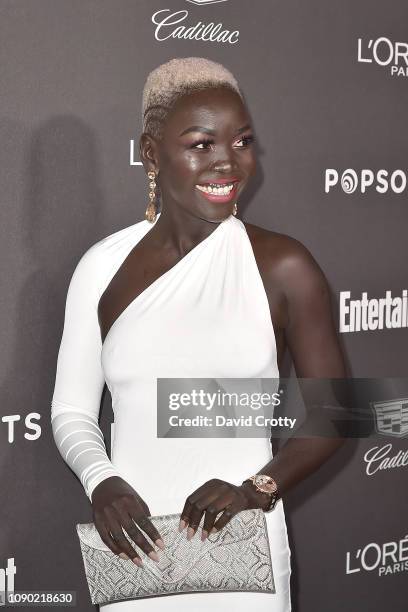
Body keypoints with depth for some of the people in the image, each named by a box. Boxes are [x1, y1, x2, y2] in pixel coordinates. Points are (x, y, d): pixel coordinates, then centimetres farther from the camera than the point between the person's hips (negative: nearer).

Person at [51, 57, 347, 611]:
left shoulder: (283, 266, -8)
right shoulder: (103, 266, -2)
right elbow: (72, 409, 3)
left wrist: (255, 489, -16)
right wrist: (100, 482, -15)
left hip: (242, 546, -1)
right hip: (134, 544, 2)